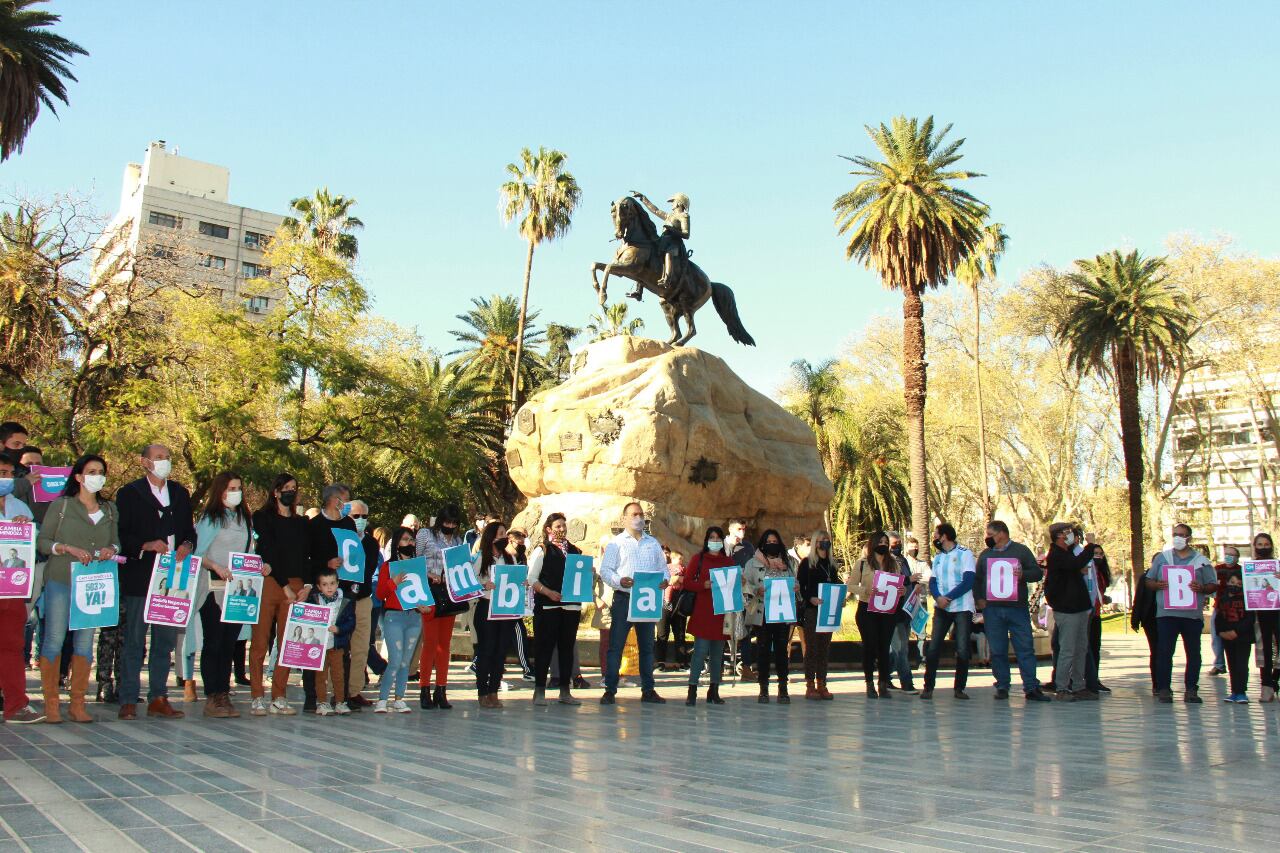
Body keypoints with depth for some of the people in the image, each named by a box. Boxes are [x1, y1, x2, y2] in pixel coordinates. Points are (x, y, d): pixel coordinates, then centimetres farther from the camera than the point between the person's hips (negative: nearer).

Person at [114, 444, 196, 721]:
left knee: (165, 640, 8)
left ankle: (158, 699, 15)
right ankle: (128, 701, 5)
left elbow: (189, 529, 18)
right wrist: (147, 545, -20)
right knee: (134, 641, 0)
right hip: (139, 578, -5)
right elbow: (120, 535, -5)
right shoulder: (129, 494, 1)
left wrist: (187, 545, -3)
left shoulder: (180, 493, 16)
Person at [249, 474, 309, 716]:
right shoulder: (263, 517, 3)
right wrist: (285, 587, -8)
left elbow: (306, 555, 15)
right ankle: (257, 698, 2)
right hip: (269, 583, -4)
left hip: (295, 586, 4)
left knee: (287, 643, 0)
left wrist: (307, 585, 0)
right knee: (261, 641, -4)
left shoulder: (301, 523, 18)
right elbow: (269, 552, -4)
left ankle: (279, 697, 5)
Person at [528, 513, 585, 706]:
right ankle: (539, 690, 6)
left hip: (571, 605, 5)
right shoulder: (541, 551, 1)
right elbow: (532, 578, -4)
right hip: (547, 606, -5)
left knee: (567, 646, 8)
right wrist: (549, 592, -16)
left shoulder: (575, 551, 15)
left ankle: (565, 691, 15)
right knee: (544, 647, -2)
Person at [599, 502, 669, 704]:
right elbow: (605, 570, -4)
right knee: (616, 645, -4)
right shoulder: (616, 543, 3)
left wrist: (665, 579, -8)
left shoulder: (653, 543, 16)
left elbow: (663, 566, 15)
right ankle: (610, 691, 1)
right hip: (624, 598, -4)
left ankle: (648, 690, 17)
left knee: (647, 646, 10)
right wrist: (619, 581, -22)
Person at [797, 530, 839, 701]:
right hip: (812, 610, -5)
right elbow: (800, 587, -7)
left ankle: (822, 684, 12)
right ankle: (810, 685, 0)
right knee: (812, 647, -3)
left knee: (825, 647, 7)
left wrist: (840, 599, 3)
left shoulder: (831, 564, 16)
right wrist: (810, 599, -23)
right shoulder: (806, 563, -2)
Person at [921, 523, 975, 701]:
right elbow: (932, 582, 7)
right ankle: (928, 686, 4)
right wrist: (938, 597, -14)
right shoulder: (938, 557, 15)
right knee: (933, 648, -3)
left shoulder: (965, 554, -4)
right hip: (941, 608, 5)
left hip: (962, 608, -5)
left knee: (963, 650, -3)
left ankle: (959, 687, 9)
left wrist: (948, 597, -18)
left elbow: (968, 581, -14)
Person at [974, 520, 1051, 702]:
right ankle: (1002, 687, 10)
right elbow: (976, 579, 15)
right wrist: (978, 598, 1)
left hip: (1018, 607, -2)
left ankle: (1031, 688, 0)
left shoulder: (1021, 550, 6)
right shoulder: (985, 554, 15)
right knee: (997, 650, 3)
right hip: (992, 609, 2)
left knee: (1025, 648, -3)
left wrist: (1023, 574, -16)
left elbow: (1038, 572, 3)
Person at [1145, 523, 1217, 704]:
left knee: (1193, 653, 4)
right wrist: (1157, 585, -11)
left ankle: (1191, 690, 11)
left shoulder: (1201, 561, 9)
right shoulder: (1162, 557, 11)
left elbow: (1214, 585, 8)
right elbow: (1148, 581, 11)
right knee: (1164, 652, -3)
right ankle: (1164, 689, 3)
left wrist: (1202, 588, -13)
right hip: (1166, 613, 0)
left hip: (1192, 613, 1)